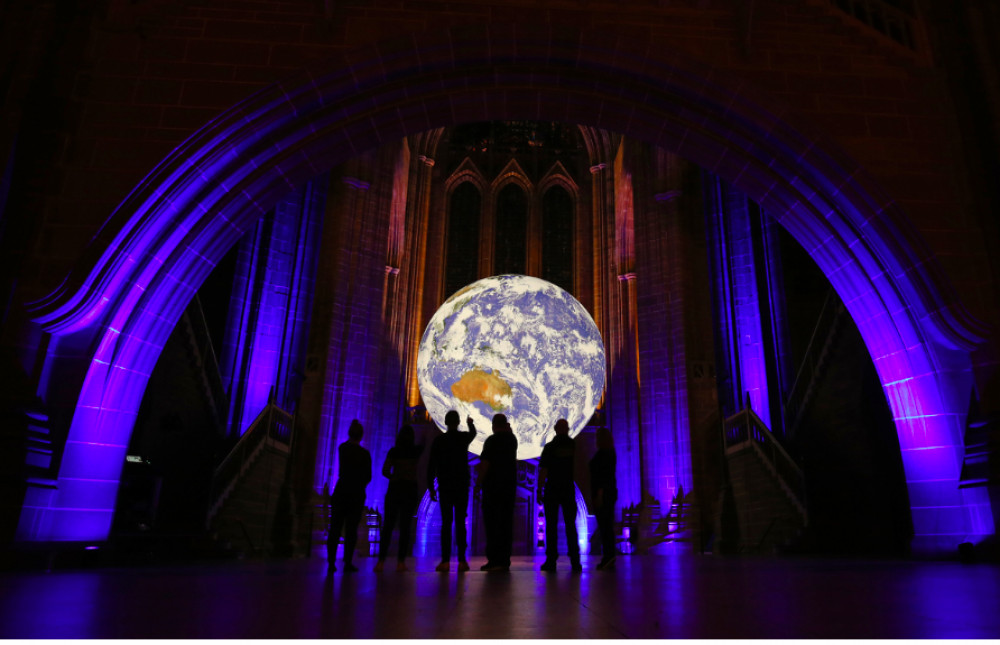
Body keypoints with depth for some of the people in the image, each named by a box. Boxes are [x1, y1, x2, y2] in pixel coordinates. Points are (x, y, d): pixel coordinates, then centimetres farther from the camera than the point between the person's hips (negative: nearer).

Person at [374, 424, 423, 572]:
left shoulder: (393, 451, -2)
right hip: (410, 489, 0)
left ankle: (381, 561, 0)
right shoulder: (416, 451, 1)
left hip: (394, 488, 0)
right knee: (405, 526, 2)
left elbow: (385, 471, -5)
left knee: (388, 525, 3)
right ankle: (401, 561, 0)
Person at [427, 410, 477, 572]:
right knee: (460, 523, 4)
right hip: (462, 487, 0)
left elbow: (431, 465, -2)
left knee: (446, 523, 3)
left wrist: (431, 487, 4)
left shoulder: (439, 440, -2)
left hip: (444, 487, 0)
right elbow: (473, 433, 27)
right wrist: (470, 423, 49)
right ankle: (462, 560, 0)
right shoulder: (464, 438, 1)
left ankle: (445, 561, -1)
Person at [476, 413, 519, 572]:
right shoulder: (512, 439, 10)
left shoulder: (491, 440, -10)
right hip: (510, 486, 6)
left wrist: (478, 482, -7)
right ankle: (505, 560, 9)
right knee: (506, 522, 8)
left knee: (492, 522, -3)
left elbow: (485, 463, -14)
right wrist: (509, 430, 21)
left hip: (493, 486, -6)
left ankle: (494, 560, -6)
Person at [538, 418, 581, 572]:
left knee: (551, 526, 2)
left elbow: (543, 471, -7)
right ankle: (575, 561, 4)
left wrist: (539, 490, -2)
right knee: (570, 526, 7)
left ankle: (551, 560, 1)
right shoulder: (575, 445, 2)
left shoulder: (549, 447, -5)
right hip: (569, 490, 2)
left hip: (551, 490, -2)